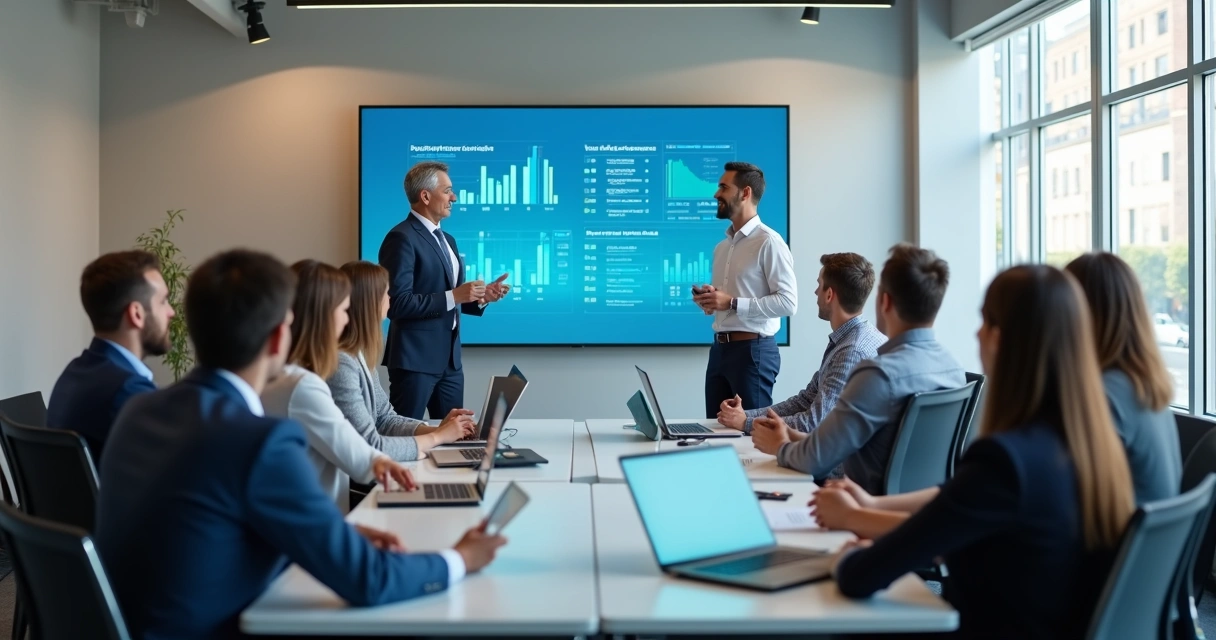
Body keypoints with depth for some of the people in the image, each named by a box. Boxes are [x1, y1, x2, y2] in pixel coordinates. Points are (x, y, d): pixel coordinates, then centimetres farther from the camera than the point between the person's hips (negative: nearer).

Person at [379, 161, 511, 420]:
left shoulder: (446, 239, 16)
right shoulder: (402, 238, -13)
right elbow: (397, 303, -22)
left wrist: (481, 296, 3)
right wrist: (454, 296, -21)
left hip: (449, 358, 9)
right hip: (415, 359, -9)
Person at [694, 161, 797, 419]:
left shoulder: (768, 242, -11)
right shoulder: (721, 246, 15)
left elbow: (788, 302, -17)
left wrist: (732, 303, -20)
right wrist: (708, 300, 1)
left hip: (752, 350, -8)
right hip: (719, 348, 8)